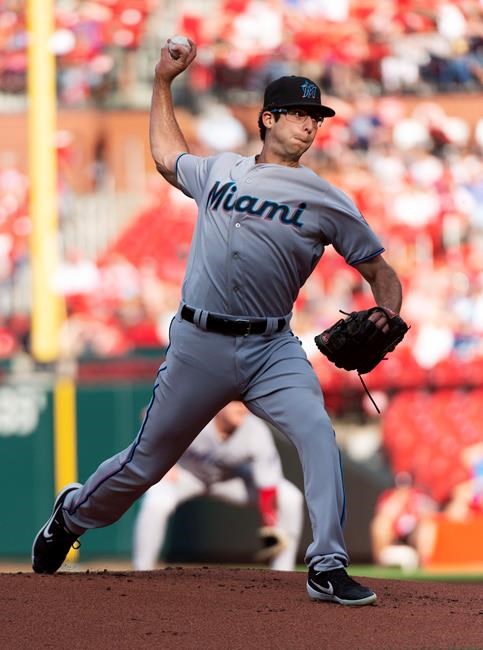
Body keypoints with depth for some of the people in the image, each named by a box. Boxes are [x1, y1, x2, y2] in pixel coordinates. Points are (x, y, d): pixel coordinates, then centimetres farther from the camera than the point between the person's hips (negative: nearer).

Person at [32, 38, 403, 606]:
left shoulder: (328, 203, 5)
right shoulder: (218, 173, 11)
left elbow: (379, 271, 9)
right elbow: (167, 156, 33)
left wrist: (385, 317, -12)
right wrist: (163, 82, 31)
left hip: (273, 350, 0)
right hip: (199, 345, 0)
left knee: (317, 432, -25)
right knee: (146, 462, 9)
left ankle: (327, 569, -22)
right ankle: (72, 513, 37)